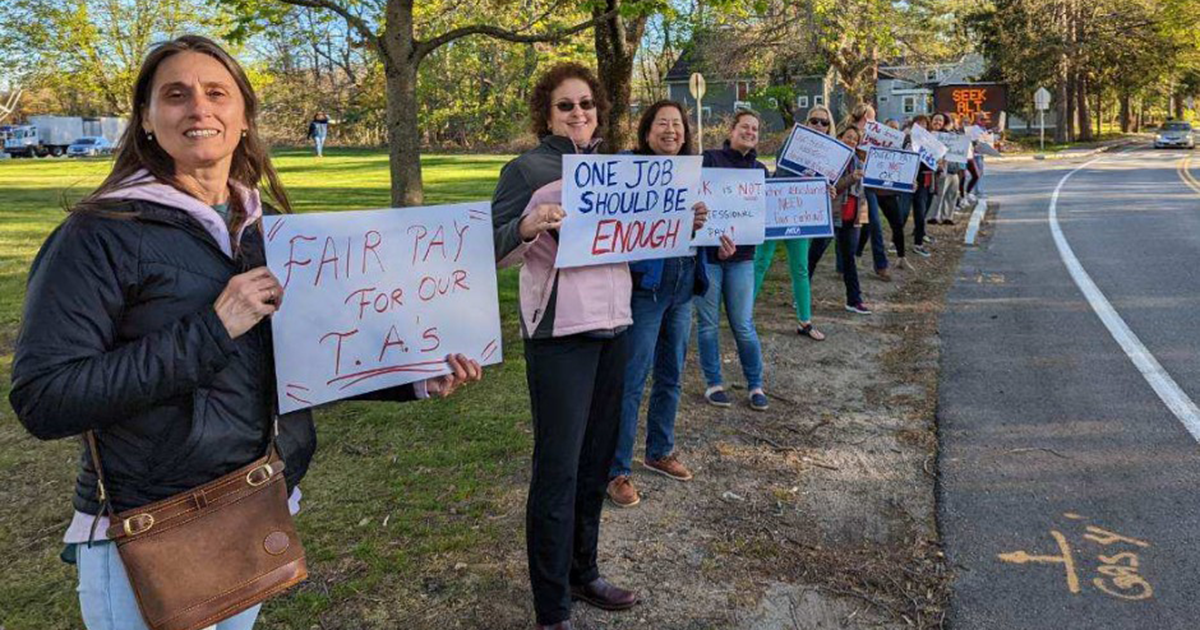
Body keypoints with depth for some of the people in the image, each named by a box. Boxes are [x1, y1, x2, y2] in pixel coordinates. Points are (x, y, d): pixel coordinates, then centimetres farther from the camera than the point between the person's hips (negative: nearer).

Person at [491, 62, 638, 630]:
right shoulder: (527, 168, -4)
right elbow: (492, 250, -8)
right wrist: (529, 225, -27)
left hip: (613, 325, 6)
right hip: (559, 331, -6)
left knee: (596, 458, 14)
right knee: (558, 468, -2)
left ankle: (583, 574, 32)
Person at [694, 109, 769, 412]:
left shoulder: (760, 169, 12)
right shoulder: (710, 158, -1)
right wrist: (717, 239, -19)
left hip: (741, 255, 2)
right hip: (707, 251, -2)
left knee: (743, 325, 3)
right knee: (708, 322, 6)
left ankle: (755, 384, 17)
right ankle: (713, 383, 20)